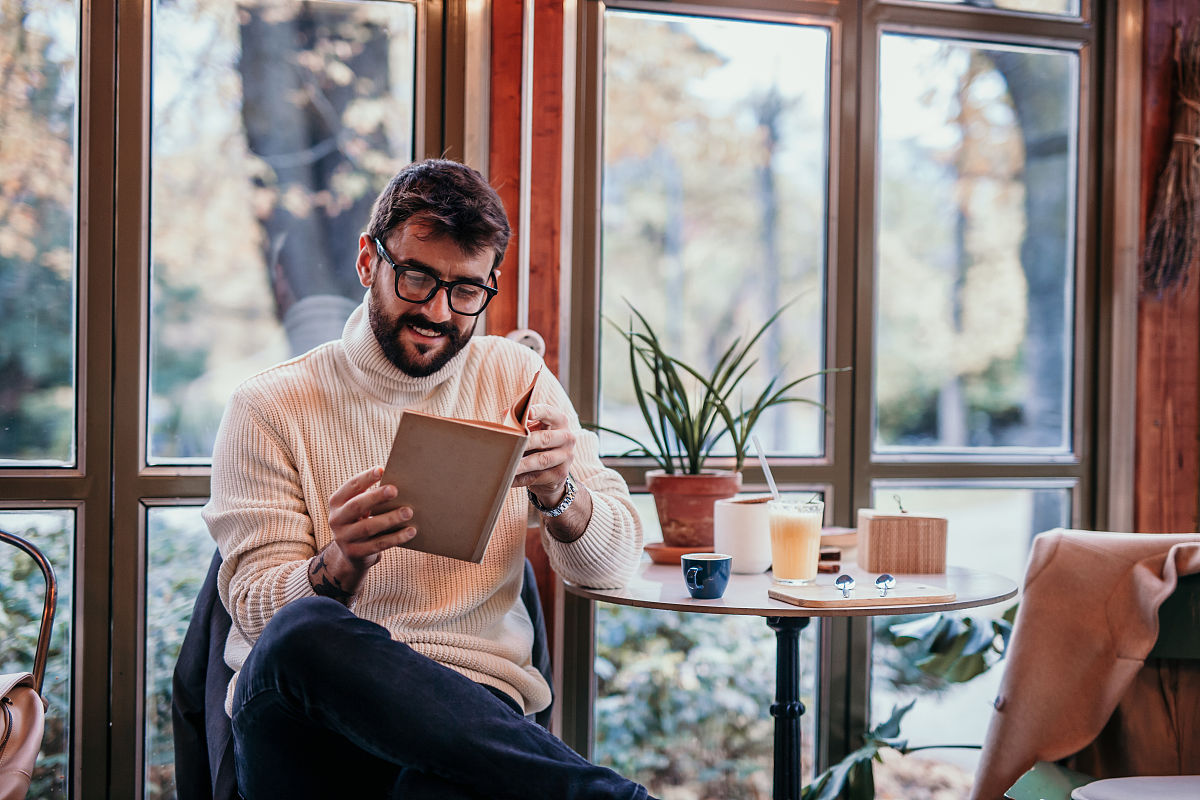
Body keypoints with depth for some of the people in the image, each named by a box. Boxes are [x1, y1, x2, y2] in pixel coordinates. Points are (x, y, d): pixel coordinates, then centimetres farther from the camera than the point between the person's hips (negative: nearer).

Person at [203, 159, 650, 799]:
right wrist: (340, 565, -23)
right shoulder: (269, 407, 6)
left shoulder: (514, 378, 14)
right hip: (307, 714, 3)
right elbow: (258, 608, -1)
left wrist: (556, 494, -13)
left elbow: (613, 563, 10)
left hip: (468, 703, -2)